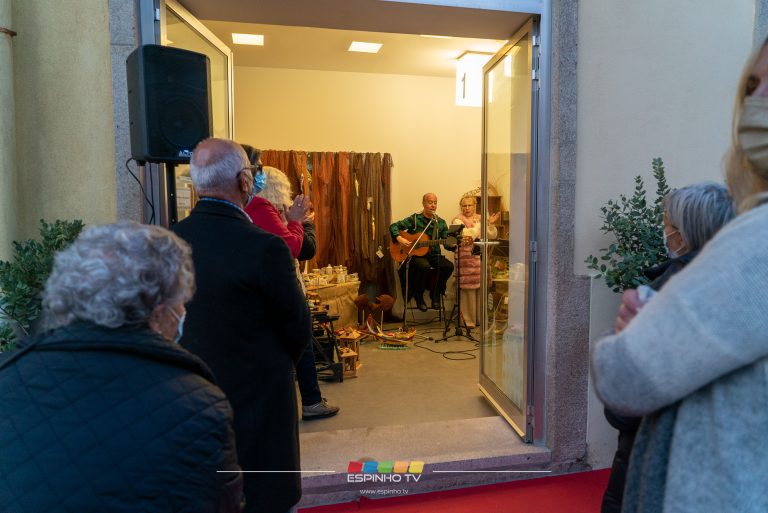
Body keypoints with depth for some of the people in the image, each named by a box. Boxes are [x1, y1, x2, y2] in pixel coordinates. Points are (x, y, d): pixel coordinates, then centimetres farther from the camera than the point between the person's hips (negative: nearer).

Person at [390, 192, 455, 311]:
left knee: (448, 266, -25)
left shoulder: (441, 223, 10)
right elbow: (393, 226, -1)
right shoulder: (415, 219, 0)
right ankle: (418, 296, -11)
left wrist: (453, 244, -15)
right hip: (415, 254, -4)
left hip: (434, 254, 4)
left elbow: (447, 243, 7)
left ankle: (435, 294, -2)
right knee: (424, 266, -37)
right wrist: (399, 238, -18)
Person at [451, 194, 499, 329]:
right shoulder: (458, 220, 3)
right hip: (466, 258, -4)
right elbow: (467, 235, -14)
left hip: (481, 257, 5)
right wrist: (479, 224, -7)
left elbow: (492, 236, 12)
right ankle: (469, 321, 1)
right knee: (469, 289, -7)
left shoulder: (481, 219, 18)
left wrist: (491, 224, -3)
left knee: (482, 288, 2)